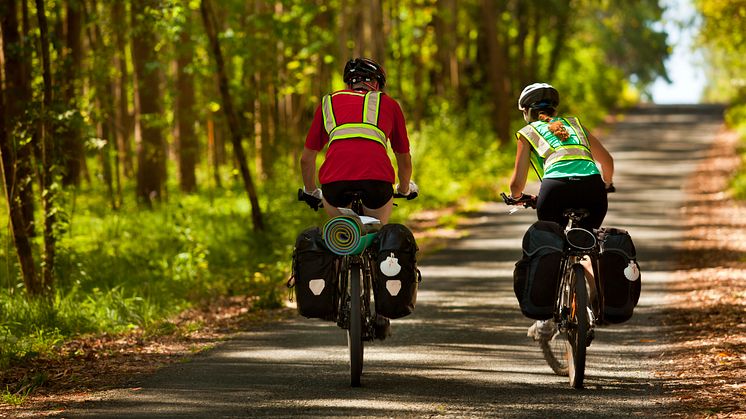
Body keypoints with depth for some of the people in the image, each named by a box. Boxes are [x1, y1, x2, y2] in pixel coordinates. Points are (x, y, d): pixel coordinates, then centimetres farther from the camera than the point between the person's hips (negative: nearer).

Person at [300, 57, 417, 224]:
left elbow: (306, 159, 34)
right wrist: (404, 190, 56)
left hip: (335, 184, 1)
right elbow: (405, 160, 37)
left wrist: (310, 192, 51)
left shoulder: (329, 101, 29)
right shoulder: (388, 103, 27)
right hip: (377, 179, -1)